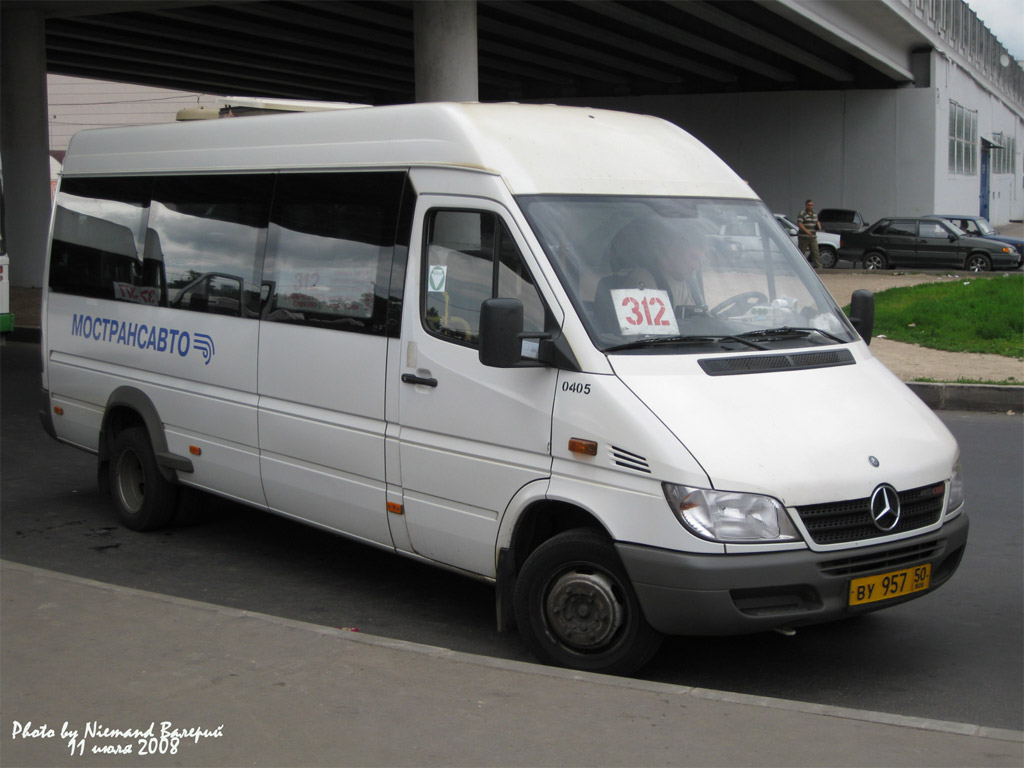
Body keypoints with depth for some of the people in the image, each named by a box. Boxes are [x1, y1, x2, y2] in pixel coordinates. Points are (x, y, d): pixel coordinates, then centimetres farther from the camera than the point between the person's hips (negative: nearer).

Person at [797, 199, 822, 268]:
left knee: (816, 253, -1)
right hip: (803, 237, -6)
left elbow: (817, 222, 32)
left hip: (813, 237, 6)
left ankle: (819, 267, -3)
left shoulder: (815, 214, 17)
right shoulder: (802, 214, -7)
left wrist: (819, 226, 7)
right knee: (801, 253, 1)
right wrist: (806, 231, -29)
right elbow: (799, 224, -18)